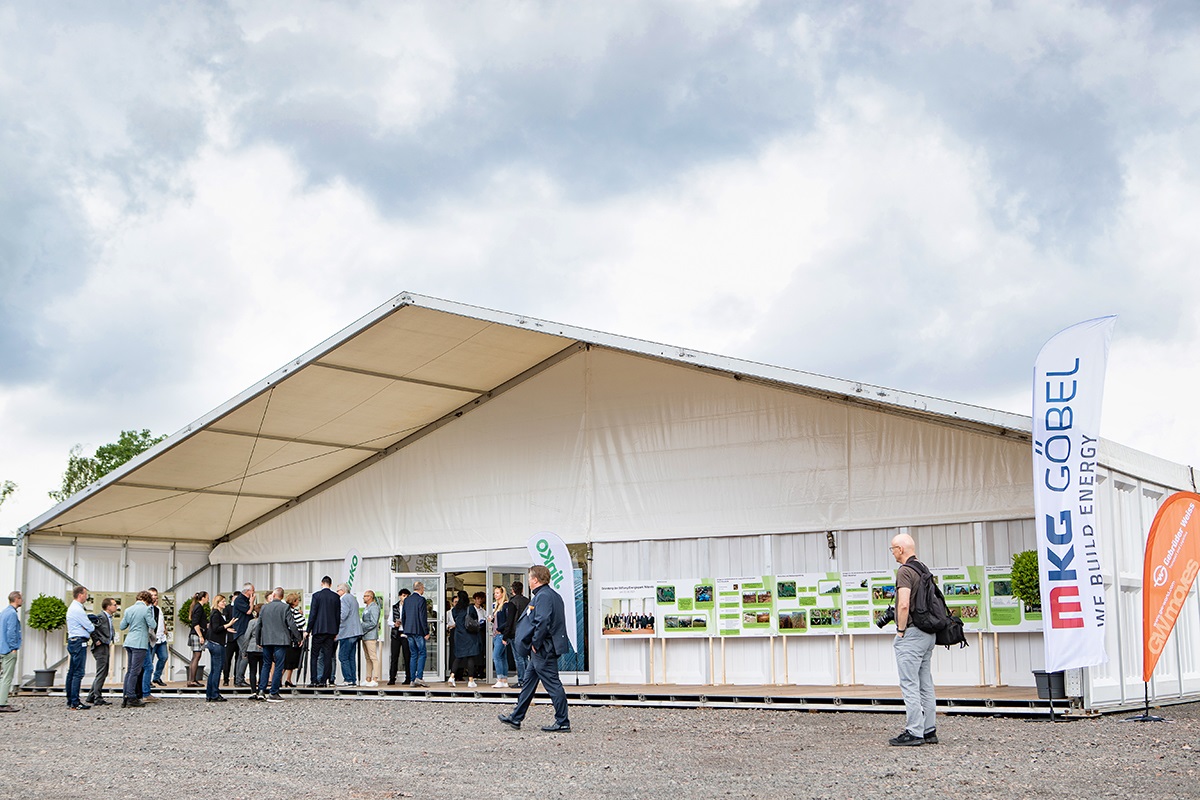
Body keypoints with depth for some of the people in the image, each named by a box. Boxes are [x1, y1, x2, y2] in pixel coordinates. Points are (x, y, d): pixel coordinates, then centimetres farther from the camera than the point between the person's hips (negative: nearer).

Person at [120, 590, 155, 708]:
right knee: (135, 671, -5)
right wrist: (152, 617, 10)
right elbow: (152, 625, -9)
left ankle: (125, 697, 11)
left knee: (129, 670, 11)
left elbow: (122, 627, 17)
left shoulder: (128, 610, 12)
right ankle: (131, 698, -5)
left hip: (129, 642, 7)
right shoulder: (146, 610, -8)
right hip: (140, 643, -7)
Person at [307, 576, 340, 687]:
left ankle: (314, 680, -2)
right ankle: (324, 680, 2)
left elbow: (312, 613, -7)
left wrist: (308, 630, -1)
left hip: (318, 629, -3)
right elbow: (338, 615, 7)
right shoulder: (336, 597, 5)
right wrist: (336, 632, 13)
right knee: (328, 656, 4)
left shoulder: (316, 595, -5)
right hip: (331, 630, 3)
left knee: (314, 656, 3)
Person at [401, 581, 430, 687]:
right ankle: (419, 677, -12)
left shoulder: (407, 600, 11)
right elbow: (423, 617, -14)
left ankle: (412, 679, 7)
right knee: (422, 654, -2)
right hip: (418, 631, -7)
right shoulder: (421, 599, -10)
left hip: (409, 631, 7)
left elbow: (404, 616, 15)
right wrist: (426, 632, -10)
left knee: (413, 655, 10)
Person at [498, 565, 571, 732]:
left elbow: (543, 622, -27)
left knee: (553, 685, -5)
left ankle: (563, 723, -1)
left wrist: (535, 644, -18)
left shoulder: (542, 596, -17)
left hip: (543, 650, -11)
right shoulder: (553, 595, 15)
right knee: (528, 682, 17)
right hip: (541, 651, 11)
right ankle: (515, 718, 26)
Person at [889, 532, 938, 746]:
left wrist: (901, 630, -12)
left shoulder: (905, 571, -14)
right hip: (928, 633, 10)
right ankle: (929, 731, 15)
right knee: (925, 684, 12)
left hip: (911, 634, -10)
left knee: (910, 685, -7)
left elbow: (904, 604, -24)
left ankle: (913, 733, -7)